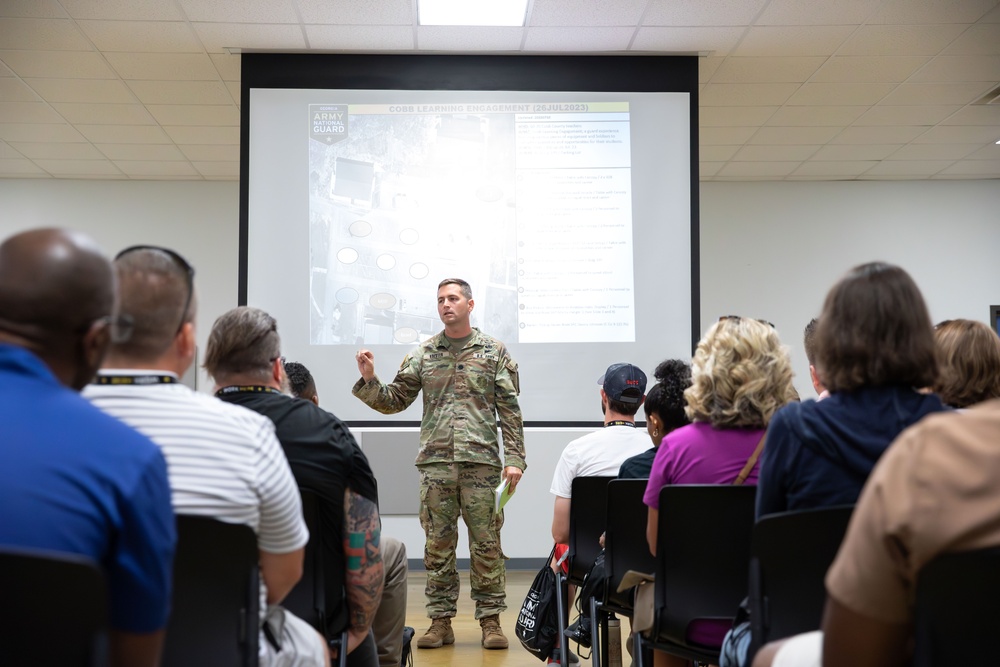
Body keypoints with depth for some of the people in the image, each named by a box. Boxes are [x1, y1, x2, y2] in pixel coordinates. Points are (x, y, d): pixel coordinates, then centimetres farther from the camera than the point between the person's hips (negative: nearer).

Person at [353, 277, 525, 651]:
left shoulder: (494, 352, 5)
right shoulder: (423, 355, 10)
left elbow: (510, 410, 2)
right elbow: (394, 400, 10)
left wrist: (514, 458, -5)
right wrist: (369, 380, -8)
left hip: (481, 463, -2)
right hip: (435, 465, 2)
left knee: (486, 544, 2)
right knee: (438, 545, 6)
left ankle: (490, 620, 12)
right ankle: (440, 620, 15)